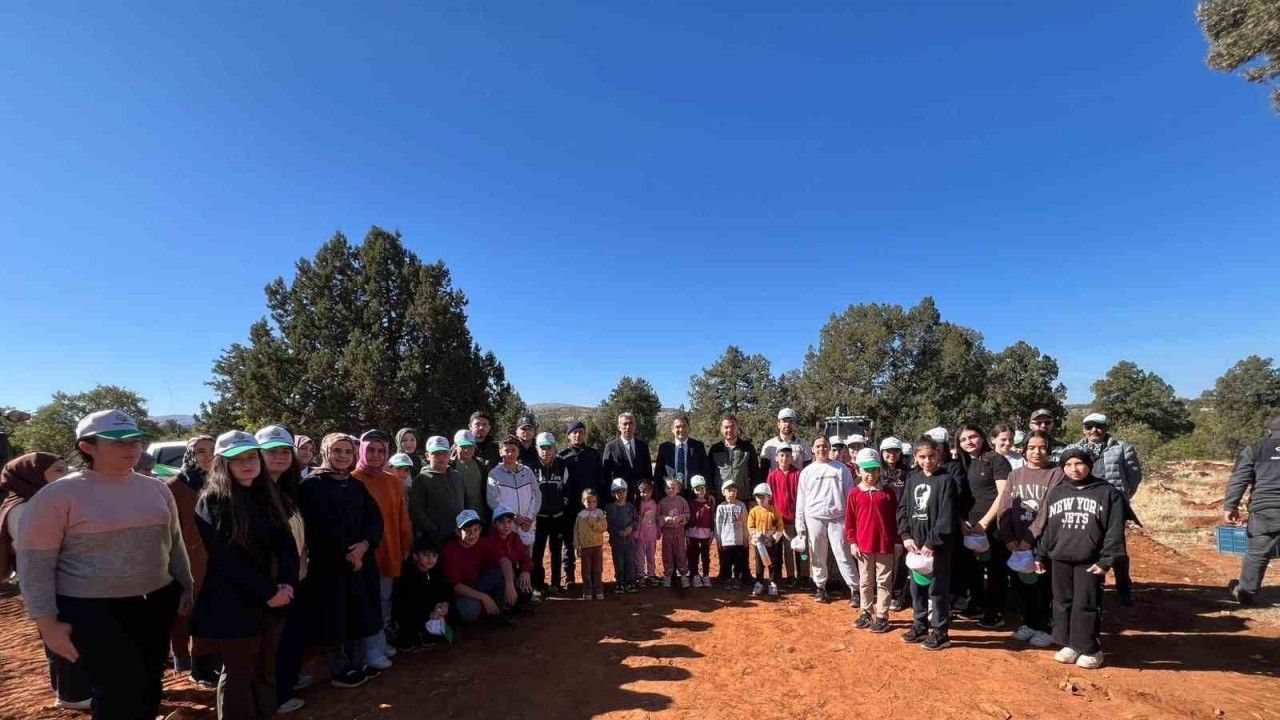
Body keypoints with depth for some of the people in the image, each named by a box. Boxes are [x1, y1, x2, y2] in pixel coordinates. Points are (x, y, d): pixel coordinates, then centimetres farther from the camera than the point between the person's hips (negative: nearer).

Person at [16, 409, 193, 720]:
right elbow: (35, 562, -9)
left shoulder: (156, 489, 4)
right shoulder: (58, 495, -11)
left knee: (149, 688, 15)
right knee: (120, 695, 1)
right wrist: (48, 622, -11)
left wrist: (186, 588, 13)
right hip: (92, 612, -5)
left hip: (157, 604, 5)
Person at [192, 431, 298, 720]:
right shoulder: (212, 501, -10)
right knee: (238, 675, 7)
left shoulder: (268, 495, 6)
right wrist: (269, 591, -17)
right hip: (232, 604, -5)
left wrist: (287, 583, -13)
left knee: (265, 672, 14)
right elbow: (226, 558, -16)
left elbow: (286, 542, 2)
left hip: (269, 601, 5)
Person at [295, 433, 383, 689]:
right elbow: (319, 527, -14)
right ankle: (338, 671, 18)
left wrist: (364, 545, -13)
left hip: (361, 559, 6)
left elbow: (375, 517, 4)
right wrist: (345, 555, -13)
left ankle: (357, 665, 26)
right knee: (338, 616, 3)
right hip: (331, 564, -5)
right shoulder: (313, 485, -7)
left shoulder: (357, 486, 10)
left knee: (359, 614, 12)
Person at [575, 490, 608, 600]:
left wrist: (594, 523, -23)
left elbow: (604, 527, -10)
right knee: (586, 570, 6)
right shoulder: (580, 515, 0)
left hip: (597, 546, 0)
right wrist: (577, 546, 0)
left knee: (598, 569, 7)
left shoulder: (600, 513, -1)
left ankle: (598, 591, 17)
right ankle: (587, 592, 15)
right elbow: (576, 531, 2)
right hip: (585, 547, 0)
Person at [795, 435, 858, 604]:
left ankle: (855, 589, 5)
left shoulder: (841, 468, 3)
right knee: (817, 556, 9)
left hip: (837, 517, -2)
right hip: (814, 518, 2)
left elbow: (849, 494, 4)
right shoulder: (807, 471, 8)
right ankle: (820, 587, 23)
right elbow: (801, 499, 8)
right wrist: (800, 524, 4)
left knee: (843, 555, -3)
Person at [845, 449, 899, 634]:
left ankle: (882, 616, 18)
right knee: (865, 581, 13)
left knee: (884, 581, 8)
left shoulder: (888, 492, -3)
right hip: (863, 545, 1)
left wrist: (897, 542, 2)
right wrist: (852, 542, -2)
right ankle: (866, 612, 27)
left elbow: (895, 519, 2)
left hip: (885, 545, -1)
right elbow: (849, 521, 1)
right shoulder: (855, 494, -2)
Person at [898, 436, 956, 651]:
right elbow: (902, 509, 8)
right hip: (915, 543, 5)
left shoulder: (946, 479, -9)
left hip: (937, 545, -5)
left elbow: (946, 517, -14)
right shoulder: (912, 478, 7)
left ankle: (941, 632, 17)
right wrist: (906, 536, -3)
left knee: (938, 588, 3)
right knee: (917, 586, 15)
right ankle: (920, 625, 29)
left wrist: (931, 542, -17)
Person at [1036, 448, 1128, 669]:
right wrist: (1040, 555, 11)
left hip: (1090, 561, -4)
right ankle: (1069, 644, 23)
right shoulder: (1055, 493, 10)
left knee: (1086, 605, 0)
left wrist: (1106, 560, -11)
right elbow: (1045, 527, 13)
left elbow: (1114, 530, -5)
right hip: (1059, 559, 4)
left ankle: (1091, 649, 16)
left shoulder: (1108, 492, -2)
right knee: (1063, 602, 10)